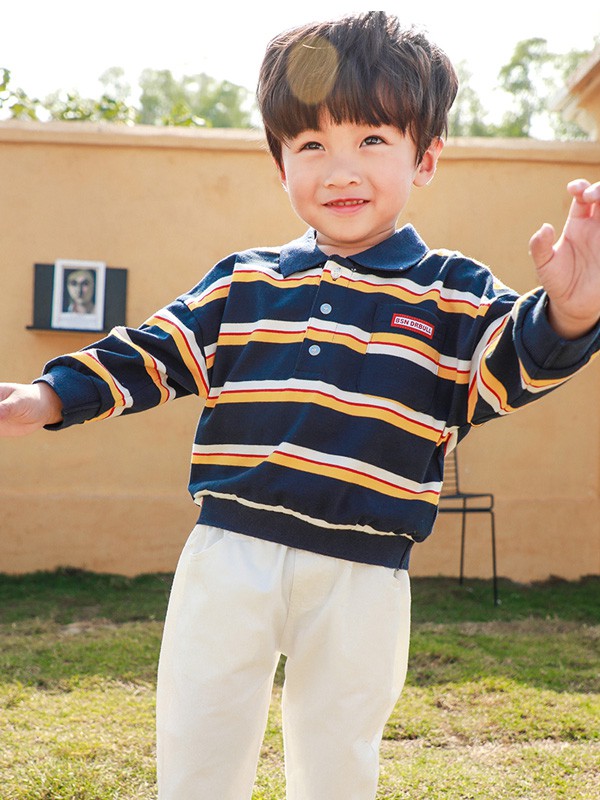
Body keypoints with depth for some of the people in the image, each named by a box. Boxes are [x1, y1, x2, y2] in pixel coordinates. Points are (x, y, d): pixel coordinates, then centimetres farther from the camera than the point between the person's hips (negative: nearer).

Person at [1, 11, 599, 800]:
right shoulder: (243, 284, 7)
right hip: (230, 556, 2)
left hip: (362, 580, -1)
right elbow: (154, 351, 12)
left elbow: (513, 363, -13)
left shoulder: (450, 294, 1)